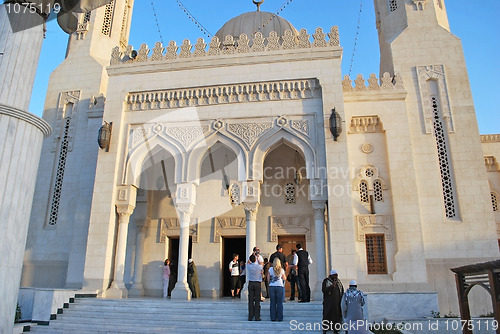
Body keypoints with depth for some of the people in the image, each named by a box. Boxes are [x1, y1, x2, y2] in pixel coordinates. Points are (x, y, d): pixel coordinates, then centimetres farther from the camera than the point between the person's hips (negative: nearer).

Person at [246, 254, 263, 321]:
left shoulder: (248, 266, -2)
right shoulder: (259, 266, -7)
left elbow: (249, 262, 22)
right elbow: (261, 264, 18)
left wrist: (252, 255, 34)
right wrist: (257, 257, 29)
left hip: (250, 283, 2)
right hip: (257, 283, -2)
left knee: (250, 301, 4)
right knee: (257, 301, 1)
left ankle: (250, 317, 6)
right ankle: (257, 317, 2)